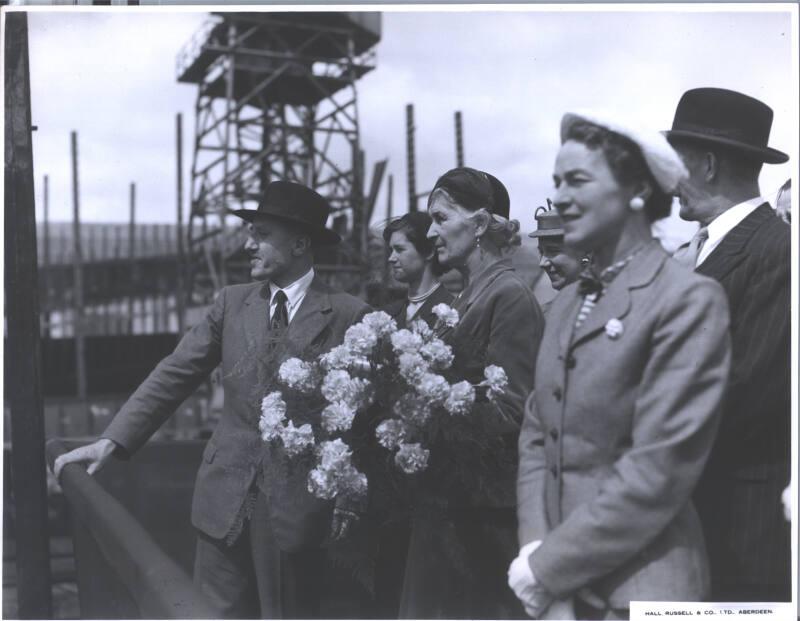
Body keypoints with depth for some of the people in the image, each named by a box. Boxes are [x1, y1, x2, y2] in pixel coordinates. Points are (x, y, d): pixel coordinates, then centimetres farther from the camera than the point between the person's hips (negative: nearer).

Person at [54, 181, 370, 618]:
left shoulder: (347, 315, -7)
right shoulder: (231, 303, 5)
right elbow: (174, 375, 3)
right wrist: (112, 441, -6)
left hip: (296, 500, -3)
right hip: (224, 495, 3)